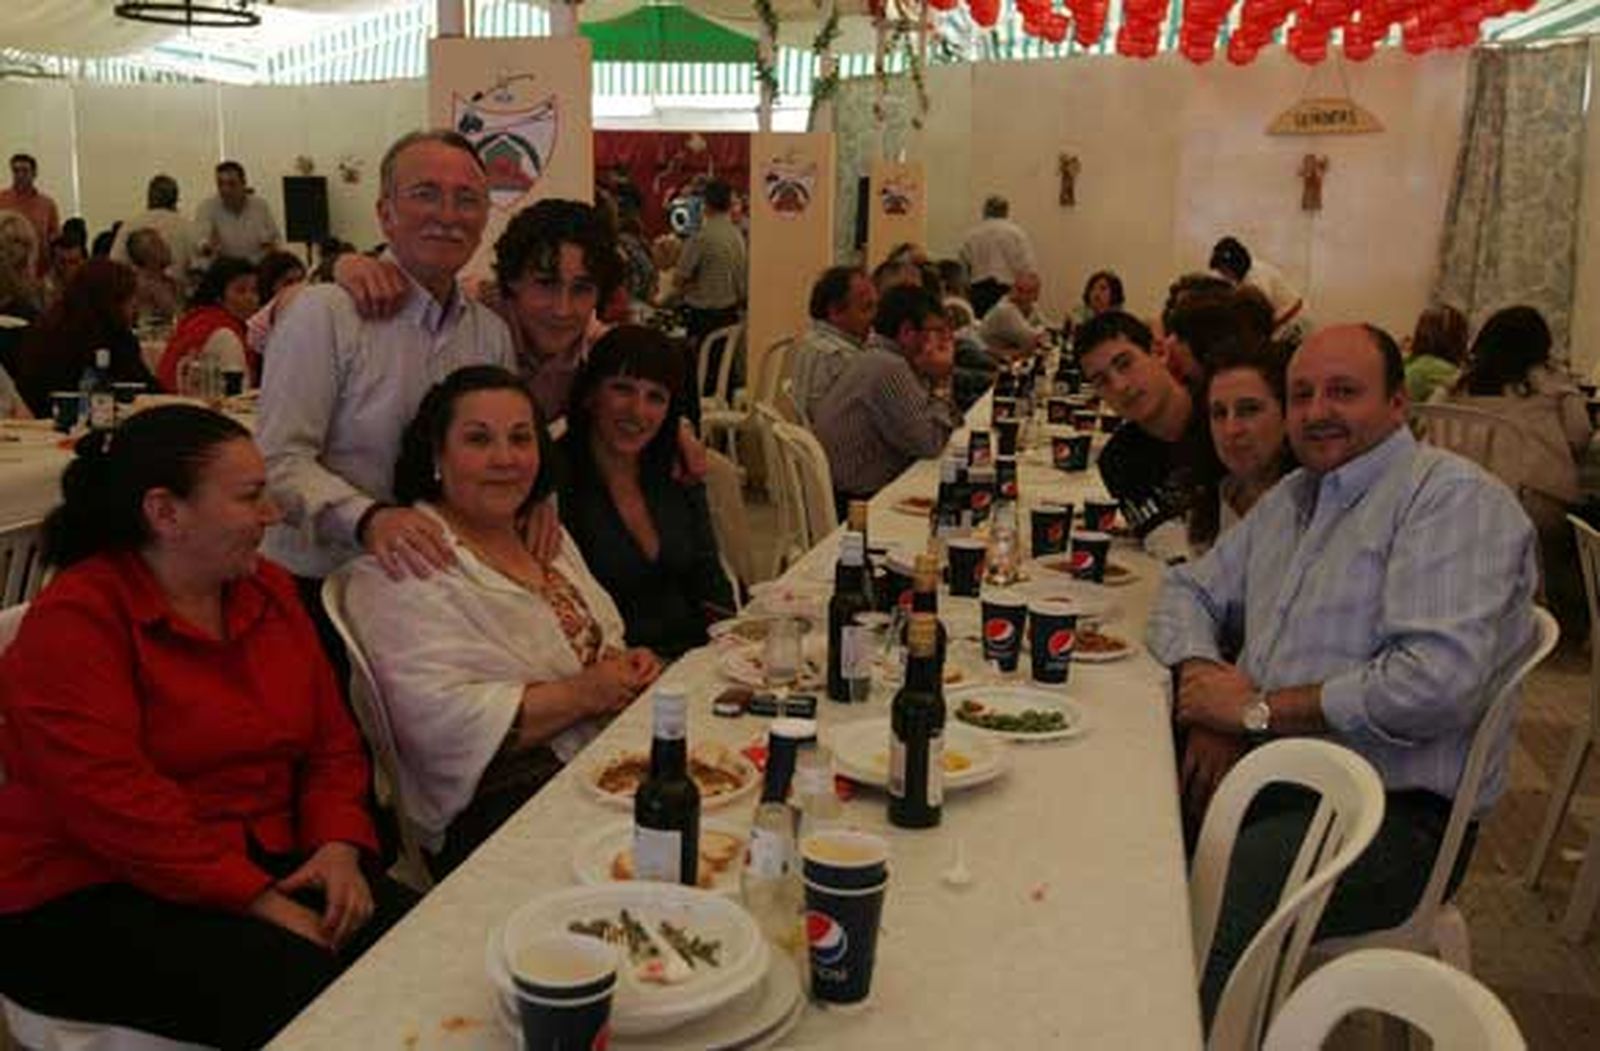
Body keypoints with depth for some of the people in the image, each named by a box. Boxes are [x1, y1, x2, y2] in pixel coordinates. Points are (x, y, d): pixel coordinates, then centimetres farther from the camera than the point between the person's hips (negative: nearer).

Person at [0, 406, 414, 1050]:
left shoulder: (269, 592, 10)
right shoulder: (74, 621, -10)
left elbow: (333, 743, 11)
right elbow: (111, 800, -20)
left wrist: (340, 846, -8)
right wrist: (257, 901, -22)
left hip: (266, 866, 6)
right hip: (92, 898, -6)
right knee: (301, 986, -30)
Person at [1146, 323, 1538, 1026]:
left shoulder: (1456, 499, -10)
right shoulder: (1290, 499, 17)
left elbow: (1439, 680, -23)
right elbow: (1188, 590, 20)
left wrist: (1258, 709, -15)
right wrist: (1204, 684, -3)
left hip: (1392, 811, -8)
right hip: (1262, 770, 8)